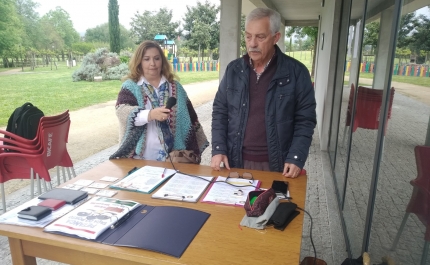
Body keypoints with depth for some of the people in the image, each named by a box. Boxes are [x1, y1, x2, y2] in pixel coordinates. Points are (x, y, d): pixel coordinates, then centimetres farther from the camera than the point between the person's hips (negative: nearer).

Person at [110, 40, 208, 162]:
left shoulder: (175, 87, 7)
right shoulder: (130, 86, 0)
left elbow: (191, 120, 9)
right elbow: (123, 111, -18)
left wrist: (195, 151, 8)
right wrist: (151, 114, -35)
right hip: (139, 158, -2)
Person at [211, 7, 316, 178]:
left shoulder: (296, 72, -7)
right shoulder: (233, 69, 1)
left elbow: (305, 120, -5)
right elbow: (220, 111, 6)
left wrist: (296, 158, -14)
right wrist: (218, 149, -4)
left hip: (276, 165, -2)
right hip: (236, 161, 3)